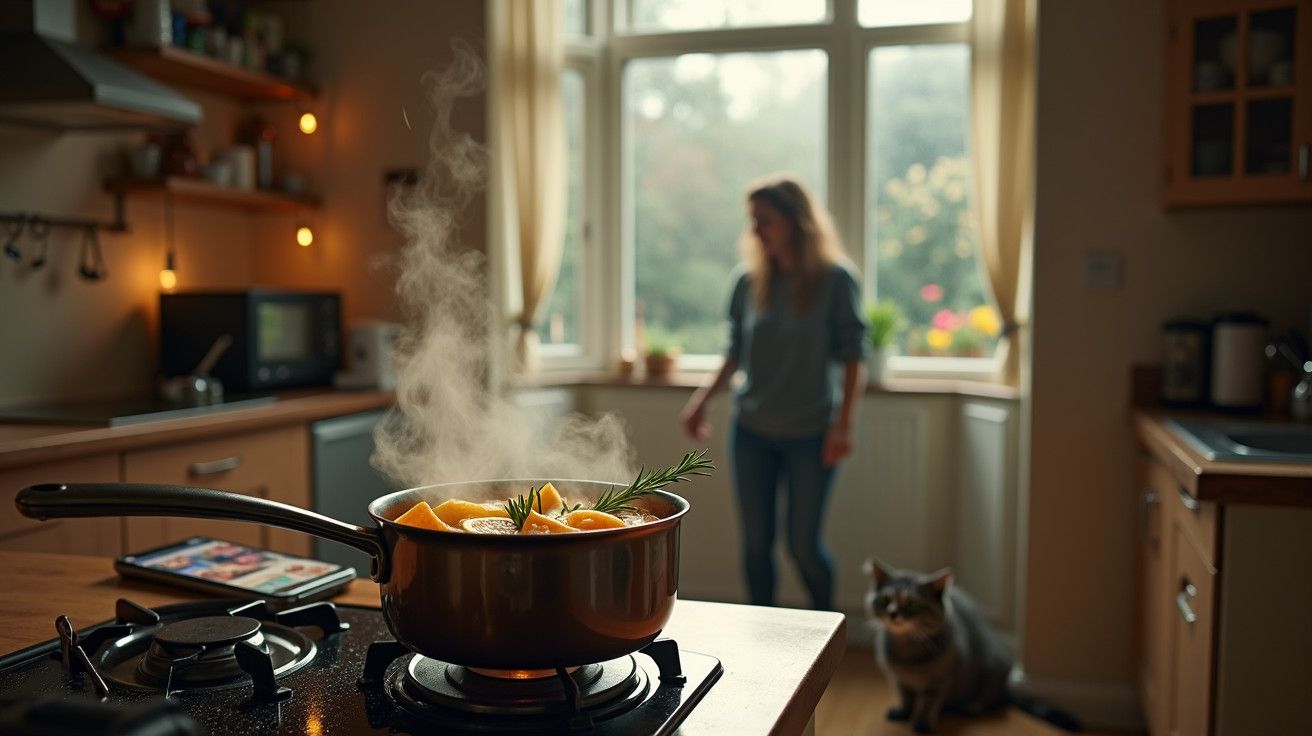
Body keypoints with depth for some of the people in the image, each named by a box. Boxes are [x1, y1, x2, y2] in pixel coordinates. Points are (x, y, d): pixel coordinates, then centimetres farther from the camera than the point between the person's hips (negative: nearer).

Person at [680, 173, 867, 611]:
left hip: (810, 433, -3)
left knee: (803, 545, 3)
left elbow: (850, 354, -7)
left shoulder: (835, 279, -7)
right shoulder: (748, 279, 3)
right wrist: (703, 399, 2)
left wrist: (843, 423, -14)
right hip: (751, 430, 4)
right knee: (756, 543, 9)